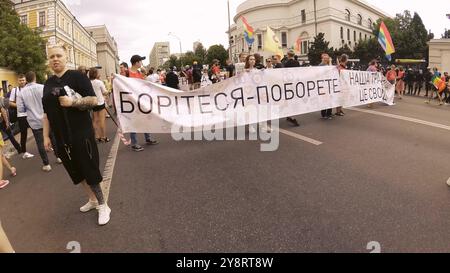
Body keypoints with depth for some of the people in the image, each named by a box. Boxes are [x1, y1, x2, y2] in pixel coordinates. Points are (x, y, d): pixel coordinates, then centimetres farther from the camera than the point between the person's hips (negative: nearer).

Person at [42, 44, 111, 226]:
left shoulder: (77, 76, -4)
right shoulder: (48, 84, 13)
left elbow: (93, 100, -11)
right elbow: (46, 113, 15)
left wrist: (72, 102, -24)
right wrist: (46, 136, 11)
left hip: (81, 134, -6)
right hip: (62, 137, 6)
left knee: (90, 170, -2)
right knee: (77, 171, 14)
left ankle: (102, 205, 11)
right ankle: (93, 200, 31)